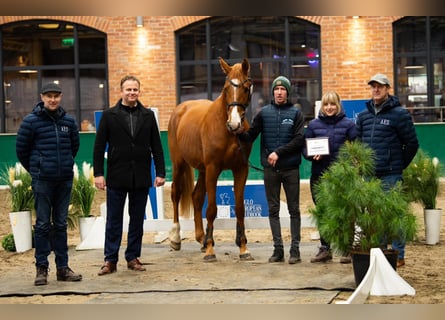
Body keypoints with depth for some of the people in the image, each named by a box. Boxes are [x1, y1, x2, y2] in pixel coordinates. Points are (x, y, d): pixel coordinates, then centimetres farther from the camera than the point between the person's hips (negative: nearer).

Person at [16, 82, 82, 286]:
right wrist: (34, 169, 9)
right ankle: (41, 268, 8)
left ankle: (63, 267, 15)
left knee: (61, 224, 9)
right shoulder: (31, 121, -5)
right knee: (43, 224, 0)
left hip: (65, 179, 3)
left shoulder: (68, 121, 5)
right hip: (42, 180, -3)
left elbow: (75, 146, 18)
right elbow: (21, 149, 2)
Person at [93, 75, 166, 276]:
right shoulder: (109, 115, 1)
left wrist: (160, 172, 1)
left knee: (137, 220, 9)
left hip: (141, 178, 2)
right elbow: (99, 147, 0)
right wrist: (98, 173, -7)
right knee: (113, 221, 3)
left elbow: (156, 147, 8)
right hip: (117, 177, -2)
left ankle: (133, 257, 18)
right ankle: (110, 260, 9)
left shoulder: (148, 116, 7)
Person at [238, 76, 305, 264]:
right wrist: (238, 133, -19)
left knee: (294, 209, 3)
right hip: (270, 169, 2)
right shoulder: (264, 113, 5)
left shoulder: (295, 114, 1)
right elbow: (251, 136, 1)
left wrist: (279, 152, -16)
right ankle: (278, 248, 13)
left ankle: (295, 249, 9)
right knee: (273, 209, 6)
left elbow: (299, 140, -8)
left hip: (290, 168, -2)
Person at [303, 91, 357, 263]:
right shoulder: (313, 124, 7)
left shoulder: (348, 124, 1)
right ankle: (325, 248, 21)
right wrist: (311, 155, -12)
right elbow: (305, 147, 8)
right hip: (319, 175, 3)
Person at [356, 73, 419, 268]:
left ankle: (398, 255, 7)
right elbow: (357, 142, 19)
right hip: (369, 175, 6)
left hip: (391, 175, -5)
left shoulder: (399, 114, -4)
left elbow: (412, 144, -3)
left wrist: (399, 165, 0)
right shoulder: (363, 116, 12)